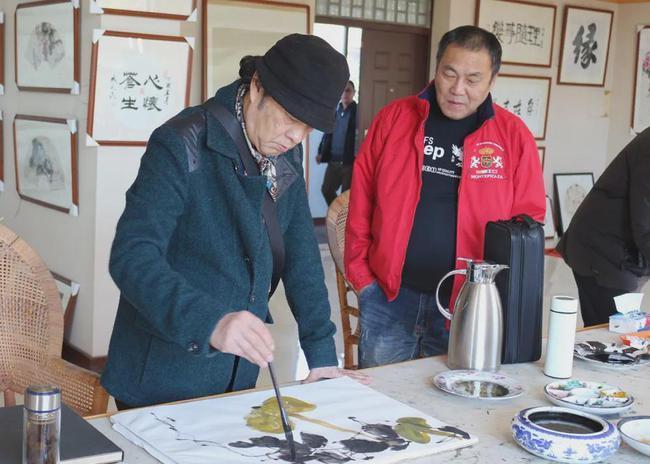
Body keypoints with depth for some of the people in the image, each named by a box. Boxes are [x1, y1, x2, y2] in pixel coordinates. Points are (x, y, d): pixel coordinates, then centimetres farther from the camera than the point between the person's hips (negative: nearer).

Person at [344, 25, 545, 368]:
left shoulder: (513, 135, 0)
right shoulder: (394, 118, 2)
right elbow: (361, 204, 5)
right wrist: (361, 275, 1)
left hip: (466, 305, 0)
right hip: (388, 298, 1)